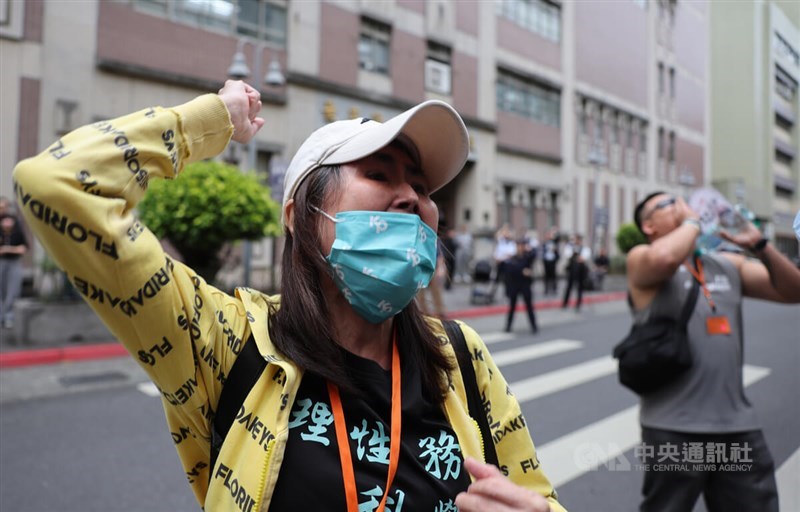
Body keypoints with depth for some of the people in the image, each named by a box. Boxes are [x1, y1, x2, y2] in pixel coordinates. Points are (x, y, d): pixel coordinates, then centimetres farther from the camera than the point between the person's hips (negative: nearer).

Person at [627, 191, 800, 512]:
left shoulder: (729, 264, 13)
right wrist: (692, 221, -10)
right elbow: (664, 257, -28)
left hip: (738, 424, 5)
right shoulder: (642, 259, -5)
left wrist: (758, 244, -3)